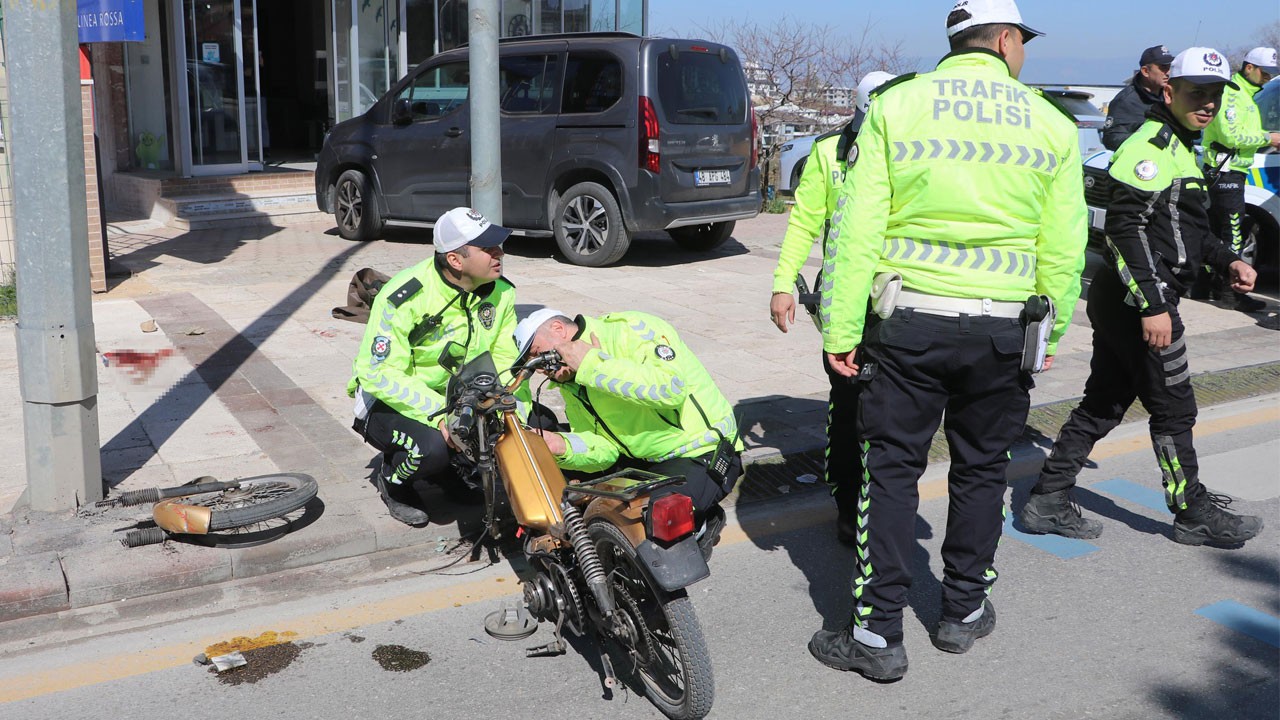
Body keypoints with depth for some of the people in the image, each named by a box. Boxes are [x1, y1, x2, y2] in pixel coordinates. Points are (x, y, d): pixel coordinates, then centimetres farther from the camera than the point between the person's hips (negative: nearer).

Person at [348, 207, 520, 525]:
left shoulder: (500, 292, -7)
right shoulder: (403, 298, -27)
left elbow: (505, 359, -4)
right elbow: (380, 375, -28)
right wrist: (438, 414, -39)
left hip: (456, 396, 6)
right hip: (389, 402, -6)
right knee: (431, 447, -37)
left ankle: (448, 469, 12)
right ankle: (391, 481, 2)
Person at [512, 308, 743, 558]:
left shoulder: (634, 331, -16)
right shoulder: (573, 385, 8)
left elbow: (671, 389, -34)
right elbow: (607, 447, 0)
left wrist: (594, 363, -29)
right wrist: (561, 446, -21)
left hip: (704, 454, -8)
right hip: (643, 459, 8)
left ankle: (701, 524, 3)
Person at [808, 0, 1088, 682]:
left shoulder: (895, 105, -2)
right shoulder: (1052, 125, 3)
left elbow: (857, 230, -8)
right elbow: (1063, 249, 4)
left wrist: (843, 329, -4)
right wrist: (1048, 334, 16)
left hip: (908, 320, -1)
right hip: (1003, 330, 2)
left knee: (891, 470, 5)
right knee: (981, 470, 16)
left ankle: (877, 633, 8)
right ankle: (964, 612, 30)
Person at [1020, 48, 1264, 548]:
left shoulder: (1181, 149, 20)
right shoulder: (1151, 146, -14)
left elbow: (1184, 226, 31)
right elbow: (1125, 228, -23)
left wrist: (1228, 261, 19)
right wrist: (1153, 305, -25)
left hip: (1122, 302, 10)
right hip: (1136, 301, -10)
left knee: (1103, 403, 12)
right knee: (1174, 409, 2)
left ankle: (1048, 502, 16)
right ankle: (1195, 515, 17)